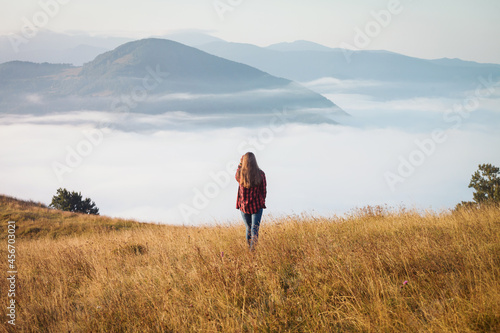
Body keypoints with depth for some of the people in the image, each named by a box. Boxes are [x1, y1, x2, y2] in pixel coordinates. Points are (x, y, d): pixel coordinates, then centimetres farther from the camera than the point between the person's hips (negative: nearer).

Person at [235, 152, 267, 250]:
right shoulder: (260, 174, -11)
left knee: (248, 228, 19)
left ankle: (249, 248, 29)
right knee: (255, 229, -1)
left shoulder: (240, 173, -10)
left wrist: (240, 164, 20)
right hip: (257, 205, -2)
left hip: (244, 205, 2)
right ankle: (253, 250, -14)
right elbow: (264, 191, -1)